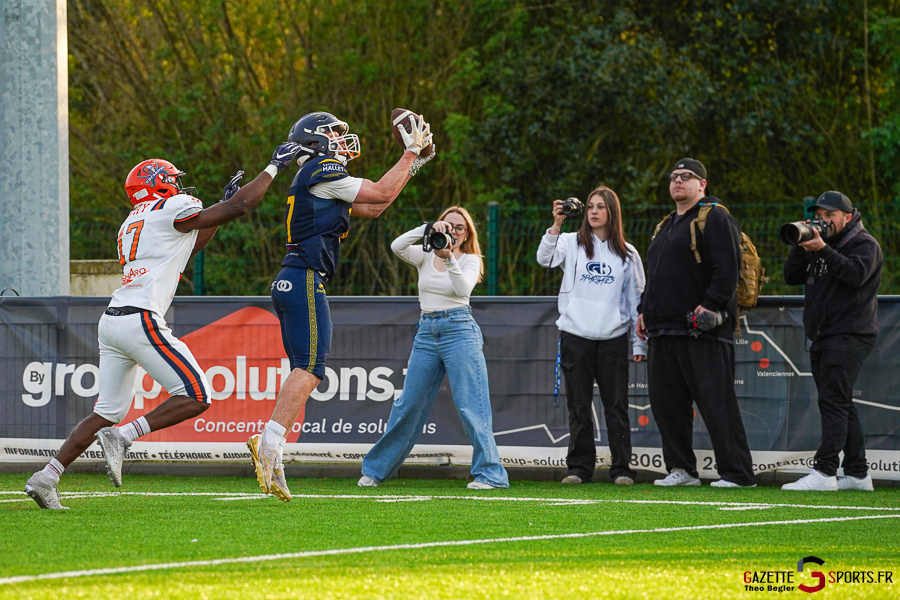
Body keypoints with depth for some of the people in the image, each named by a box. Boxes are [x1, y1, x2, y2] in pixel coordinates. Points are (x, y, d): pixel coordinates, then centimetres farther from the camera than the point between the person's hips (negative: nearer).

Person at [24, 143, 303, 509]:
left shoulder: (133, 223, 25)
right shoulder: (172, 210, 0)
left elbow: (185, 247, 39)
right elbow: (239, 208, -2)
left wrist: (223, 205, 38)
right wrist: (274, 166, 10)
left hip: (112, 323, 9)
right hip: (140, 321, -9)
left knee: (108, 412, 13)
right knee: (195, 399, -5)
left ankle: (45, 478, 6)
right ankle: (122, 438, -14)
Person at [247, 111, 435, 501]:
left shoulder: (317, 179, 23)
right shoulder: (323, 171, -6)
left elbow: (371, 209, 29)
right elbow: (380, 195, -4)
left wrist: (411, 166, 29)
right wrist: (411, 153, 6)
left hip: (289, 283, 10)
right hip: (305, 280, -10)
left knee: (305, 372, 7)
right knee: (309, 368, -17)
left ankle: (271, 458, 1)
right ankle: (268, 443, -28)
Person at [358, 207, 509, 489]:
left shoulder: (470, 260, 3)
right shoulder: (425, 256, 10)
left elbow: (463, 289, -17)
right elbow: (397, 246, -9)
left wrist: (448, 258, -28)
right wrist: (428, 229, -20)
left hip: (459, 331, -3)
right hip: (427, 333, 3)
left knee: (470, 405, -11)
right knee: (409, 403, 7)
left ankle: (490, 473, -11)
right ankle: (375, 469, 16)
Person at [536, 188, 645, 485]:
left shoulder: (627, 254, 11)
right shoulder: (572, 243, 7)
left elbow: (636, 299, 11)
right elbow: (545, 258, -12)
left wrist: (639, 343, 6)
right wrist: (556, 224, -24)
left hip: (613, 338, 0)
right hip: (576, 336, 0)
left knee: (617, 405, -1)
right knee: (579, 407, 3)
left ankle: (621, 468, 2)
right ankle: (579, 467, 8)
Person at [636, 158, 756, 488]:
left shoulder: (714, 218, -4)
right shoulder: (665, 226, 24)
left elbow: (727, 267, -14)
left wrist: (711, 304, -21)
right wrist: (645, 310, 21)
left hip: (703, 332, -9)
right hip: (664, 330, 9)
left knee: (716, 401, -10)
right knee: (666, 401, 7)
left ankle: (737, 472, -9)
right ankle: (680, 470, 15)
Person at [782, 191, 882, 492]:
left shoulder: (864, 244, -2)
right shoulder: (818, 243, 21)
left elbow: (857, 273, -22)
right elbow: (792, 277, 12)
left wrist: (822, 250, -27)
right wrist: (801, 245, -3)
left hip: (850, 334, -9)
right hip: (821, 337, 9)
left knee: (833, 401, -17)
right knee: (840, 404, 11)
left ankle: (825, 472, -25)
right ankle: (857, 473, 16)